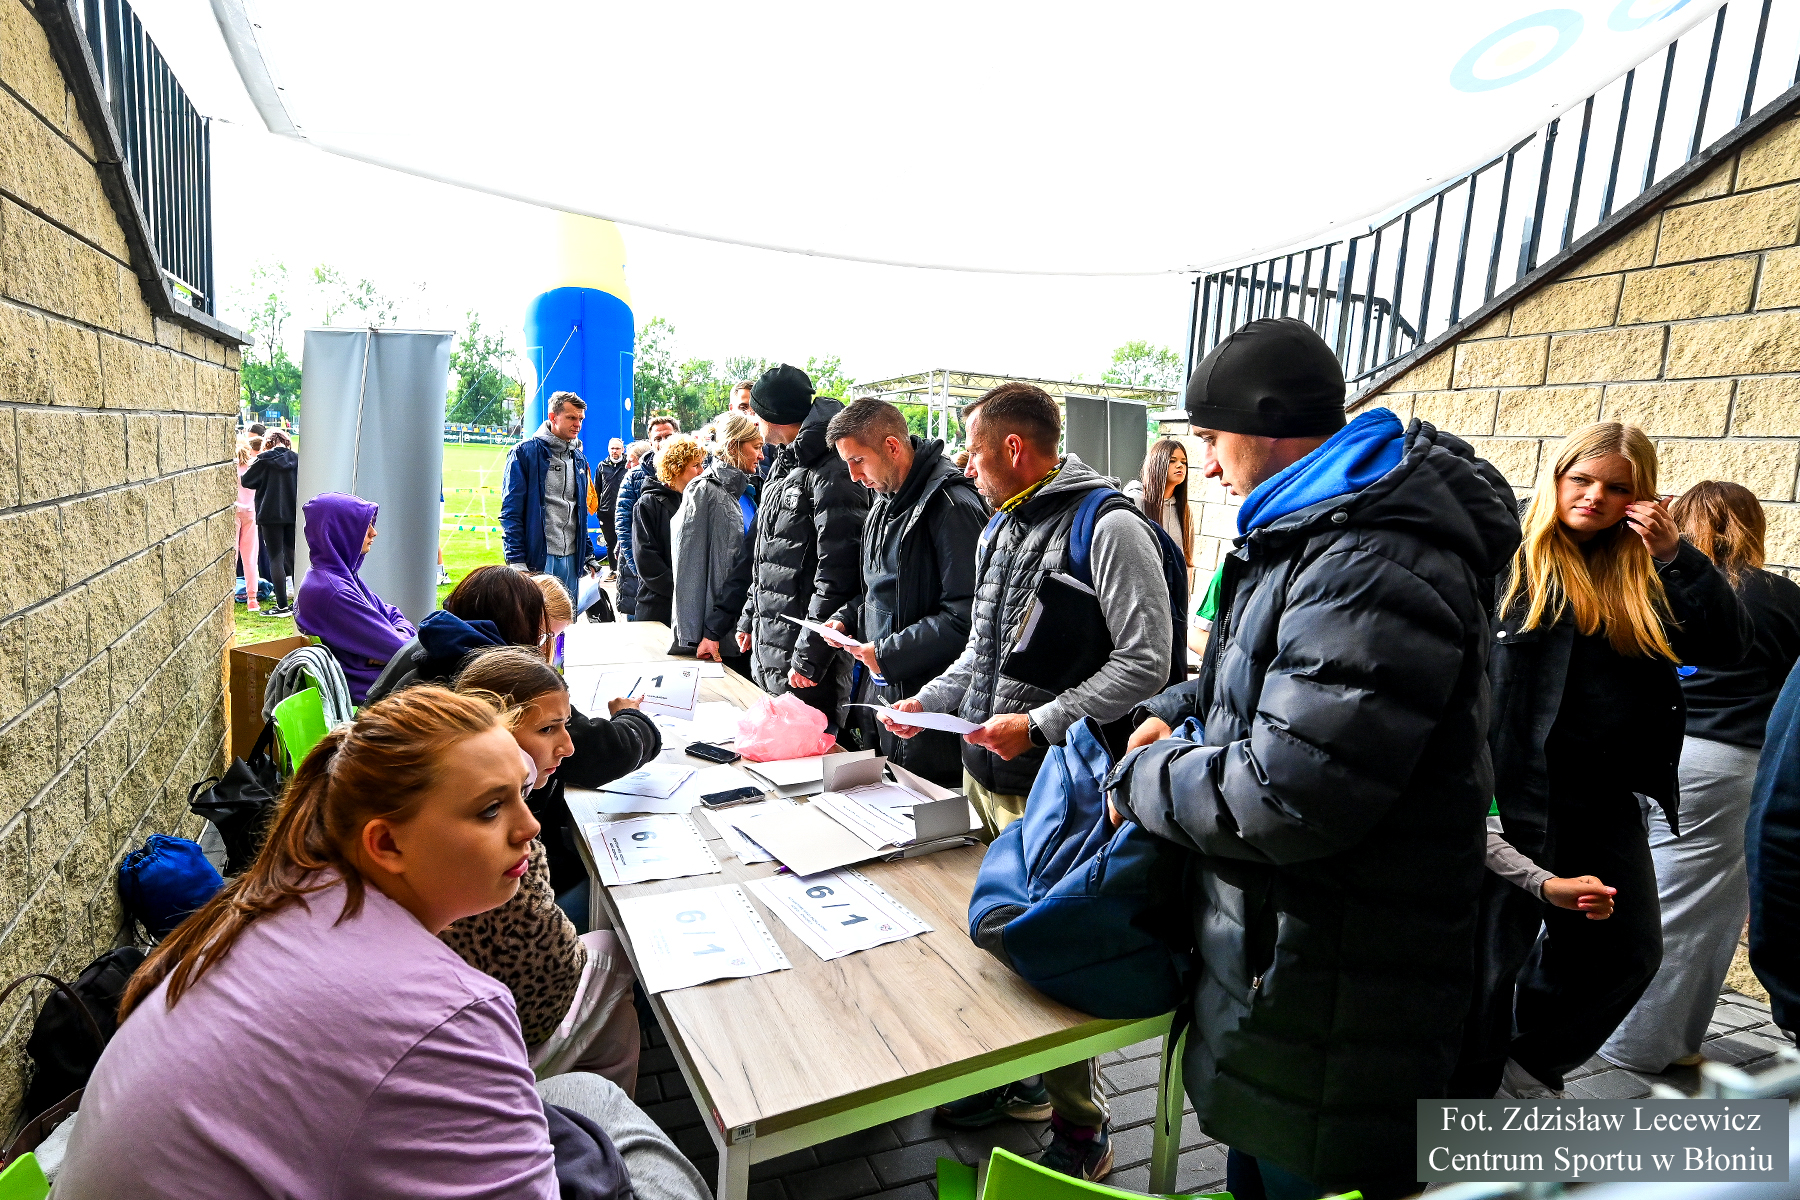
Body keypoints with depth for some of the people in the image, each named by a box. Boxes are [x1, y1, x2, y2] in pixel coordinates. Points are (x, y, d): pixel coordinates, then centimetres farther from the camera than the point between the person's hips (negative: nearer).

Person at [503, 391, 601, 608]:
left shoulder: (579, 458, 16)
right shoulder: (525, 452, -4)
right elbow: (510, 511, -8)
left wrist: (589, 555, 16)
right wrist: (516, 559, -15)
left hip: (571, 558, 6)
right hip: (537, 557, -6)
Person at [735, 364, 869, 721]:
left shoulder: (832, 474, -17)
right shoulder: (784, 465, 15)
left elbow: (836, 574, -23)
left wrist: (809, 658, -23)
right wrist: (750, 618, 21)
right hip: (767, 650, 10)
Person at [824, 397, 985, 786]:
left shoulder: (951, 505, -19)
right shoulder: (885, 500, 12)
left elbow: (965, 615, -23)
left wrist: (887, 654, -21)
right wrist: (846, 618, 7)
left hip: (926, 695, -9)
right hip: (883, 687, 9)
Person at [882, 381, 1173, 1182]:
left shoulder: (1109, 528, -15)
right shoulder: (999, 530, 13)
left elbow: (1145, 665, -19)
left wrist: (1039, 724, -23)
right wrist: (929, 701, 8)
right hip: (984, 772, 8)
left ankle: (1081, 1130, 26)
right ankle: (1017, 1079, 41)